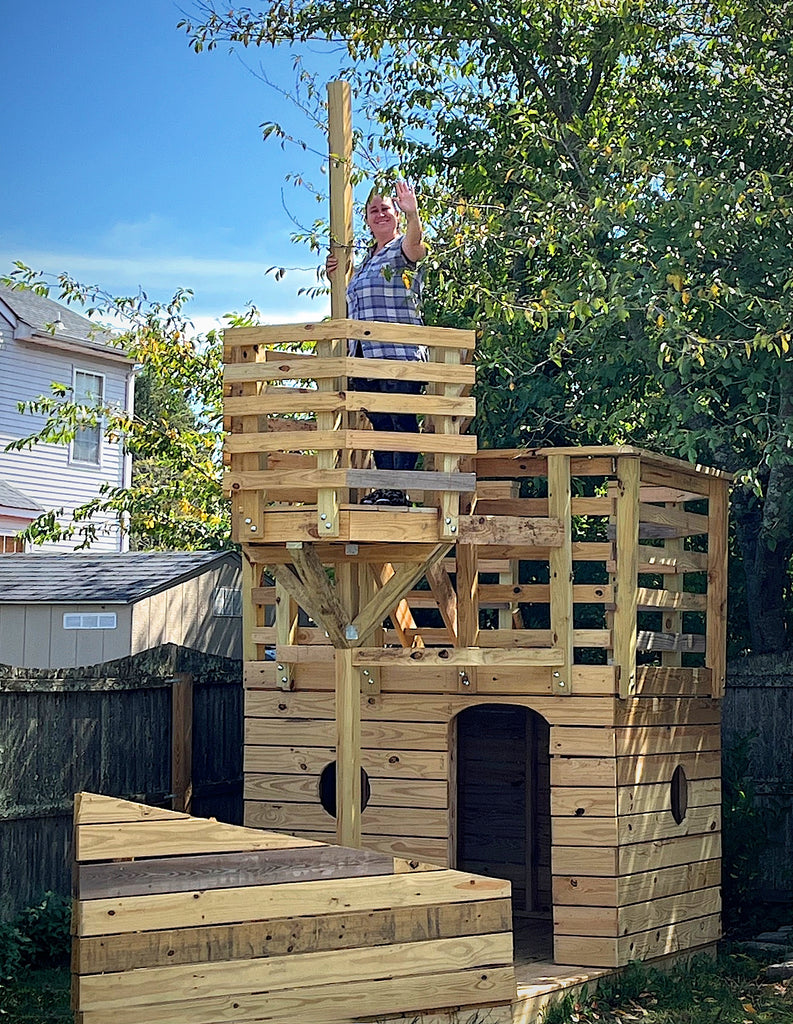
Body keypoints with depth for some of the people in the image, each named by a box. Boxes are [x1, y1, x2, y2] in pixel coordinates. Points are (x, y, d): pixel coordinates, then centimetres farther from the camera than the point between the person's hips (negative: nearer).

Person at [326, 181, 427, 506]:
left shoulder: (402, 249, 1)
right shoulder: (366, 261, 25)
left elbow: (415, 244, -24)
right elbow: (354, 299, 37)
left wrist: (412, 214, -44)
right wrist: (338, 276, 19)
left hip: (399, 351, -8)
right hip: (366, 354, 8)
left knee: (401, 419, -11)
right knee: (380, 423, 5)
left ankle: (399, 488, -14)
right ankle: (384, 487, 6)